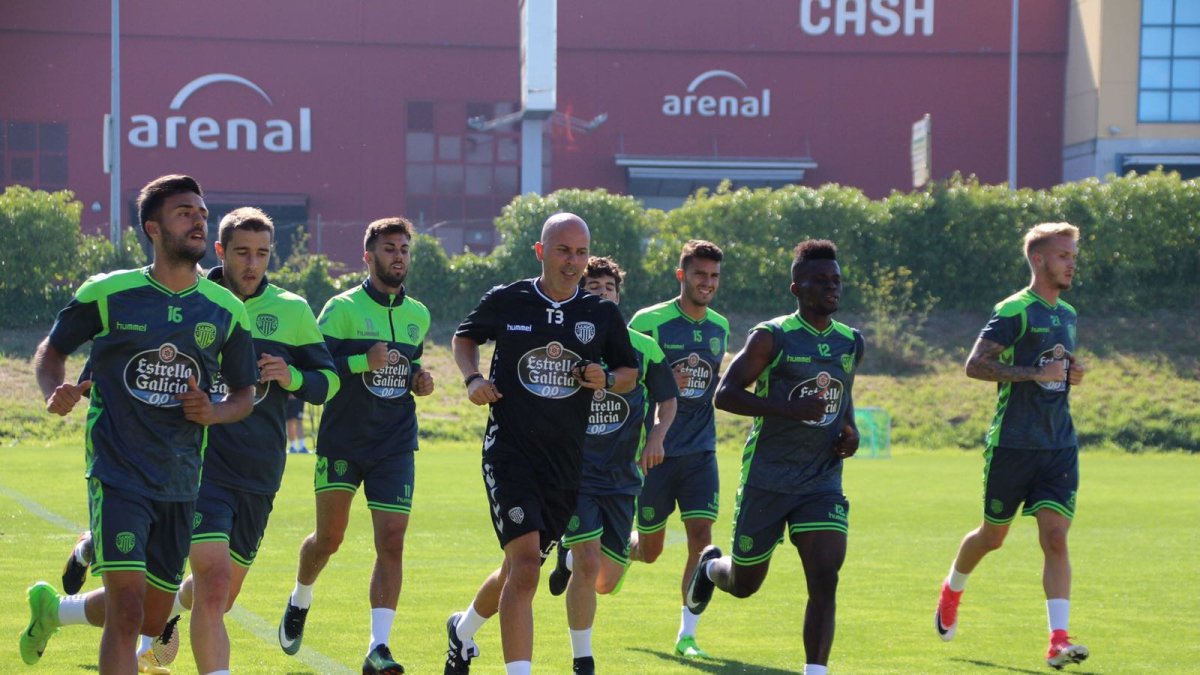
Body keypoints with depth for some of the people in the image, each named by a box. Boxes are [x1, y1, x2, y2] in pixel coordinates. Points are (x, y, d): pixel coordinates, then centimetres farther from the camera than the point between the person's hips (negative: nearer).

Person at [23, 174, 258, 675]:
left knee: (153, 621, 14)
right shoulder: (107, 294, -4)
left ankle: (53, 608, 40)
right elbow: (52, 349, 10)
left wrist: (214, 411, -8)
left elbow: (245, 393, 14)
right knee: (127, 612, -17)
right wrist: (54, 392, -12)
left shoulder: (226, 310, 3)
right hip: (118, 476, -4)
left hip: (181, 482, 4)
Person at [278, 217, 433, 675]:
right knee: (329, 537, 5)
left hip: (395, 446, 3)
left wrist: (418, 379, 6)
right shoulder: (343, 308, -5)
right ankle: (299, 603, 37)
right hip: (342, 442, -3)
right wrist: (363, 362, -24)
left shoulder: (418, 315, 12)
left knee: (392, 542, -9)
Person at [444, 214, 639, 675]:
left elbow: (630, 372, 16)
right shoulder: (505, 302, -2)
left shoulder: (603, 315, 3)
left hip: (566, 463, 4)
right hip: (509, 451, -4)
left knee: (519, 571, 16)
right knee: (525, 562, -20)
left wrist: (607, 380, -7)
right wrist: (473, 378, -3)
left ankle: (463, 629, 45)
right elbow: (464, 337, 16)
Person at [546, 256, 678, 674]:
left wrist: (656, 437, -4)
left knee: (606, 582, 4)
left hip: (622, 477, 3)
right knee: (588, 566, -17)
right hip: (574, 474, -3)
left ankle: (569, 558, 41)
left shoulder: (643, 349, 0)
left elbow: (667, 399, 14)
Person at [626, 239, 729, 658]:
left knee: (701, 537, -9)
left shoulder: (719, 328, 9)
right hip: (656, 451, -4)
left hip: (700, 452, 4)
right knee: (650, 550, 5)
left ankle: (687, 635, -1)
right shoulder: (649, 322, -9)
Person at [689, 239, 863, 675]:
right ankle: (710, 566, 48)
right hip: (767, 479, -3)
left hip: (823, 483, 3)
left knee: (825, 581, -14)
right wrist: (788, 407, -25)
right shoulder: (772, 337, -9)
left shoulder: (850, 343, 8)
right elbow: (725, 394, -14)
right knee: (744, 583, 12)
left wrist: (850, 430, 5)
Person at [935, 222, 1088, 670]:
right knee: (993, 535, 10)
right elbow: (975, 365, -18)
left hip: (1059, 445, 5)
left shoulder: (1067, 314, 14)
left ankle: (1058, 641, -15)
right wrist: (1036, 373, -22)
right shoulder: (1014, 311, -10)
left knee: (1055, 536, -9)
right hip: (1013, 444, -5)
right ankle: (952, 590, 41)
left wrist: (1072, 373, 8)